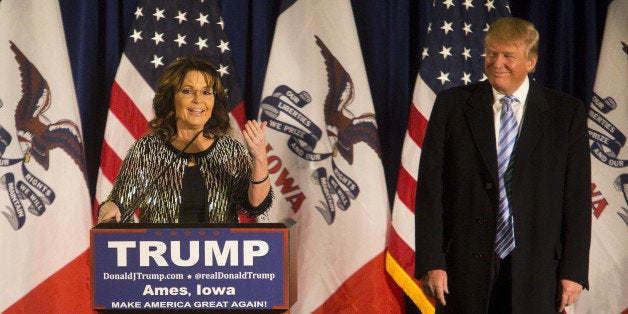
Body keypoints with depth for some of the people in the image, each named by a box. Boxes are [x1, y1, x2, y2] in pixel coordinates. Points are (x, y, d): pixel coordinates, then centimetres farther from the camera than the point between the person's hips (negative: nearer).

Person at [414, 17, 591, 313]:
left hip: (535, 271, 0)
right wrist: (430, 263, -6)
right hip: (465, 266, 0)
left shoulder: (566, 112, 4)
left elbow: (577, 197, 3)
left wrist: (573, 270, -2)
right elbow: (430, 189, 1)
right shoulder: (451, 105, 4)